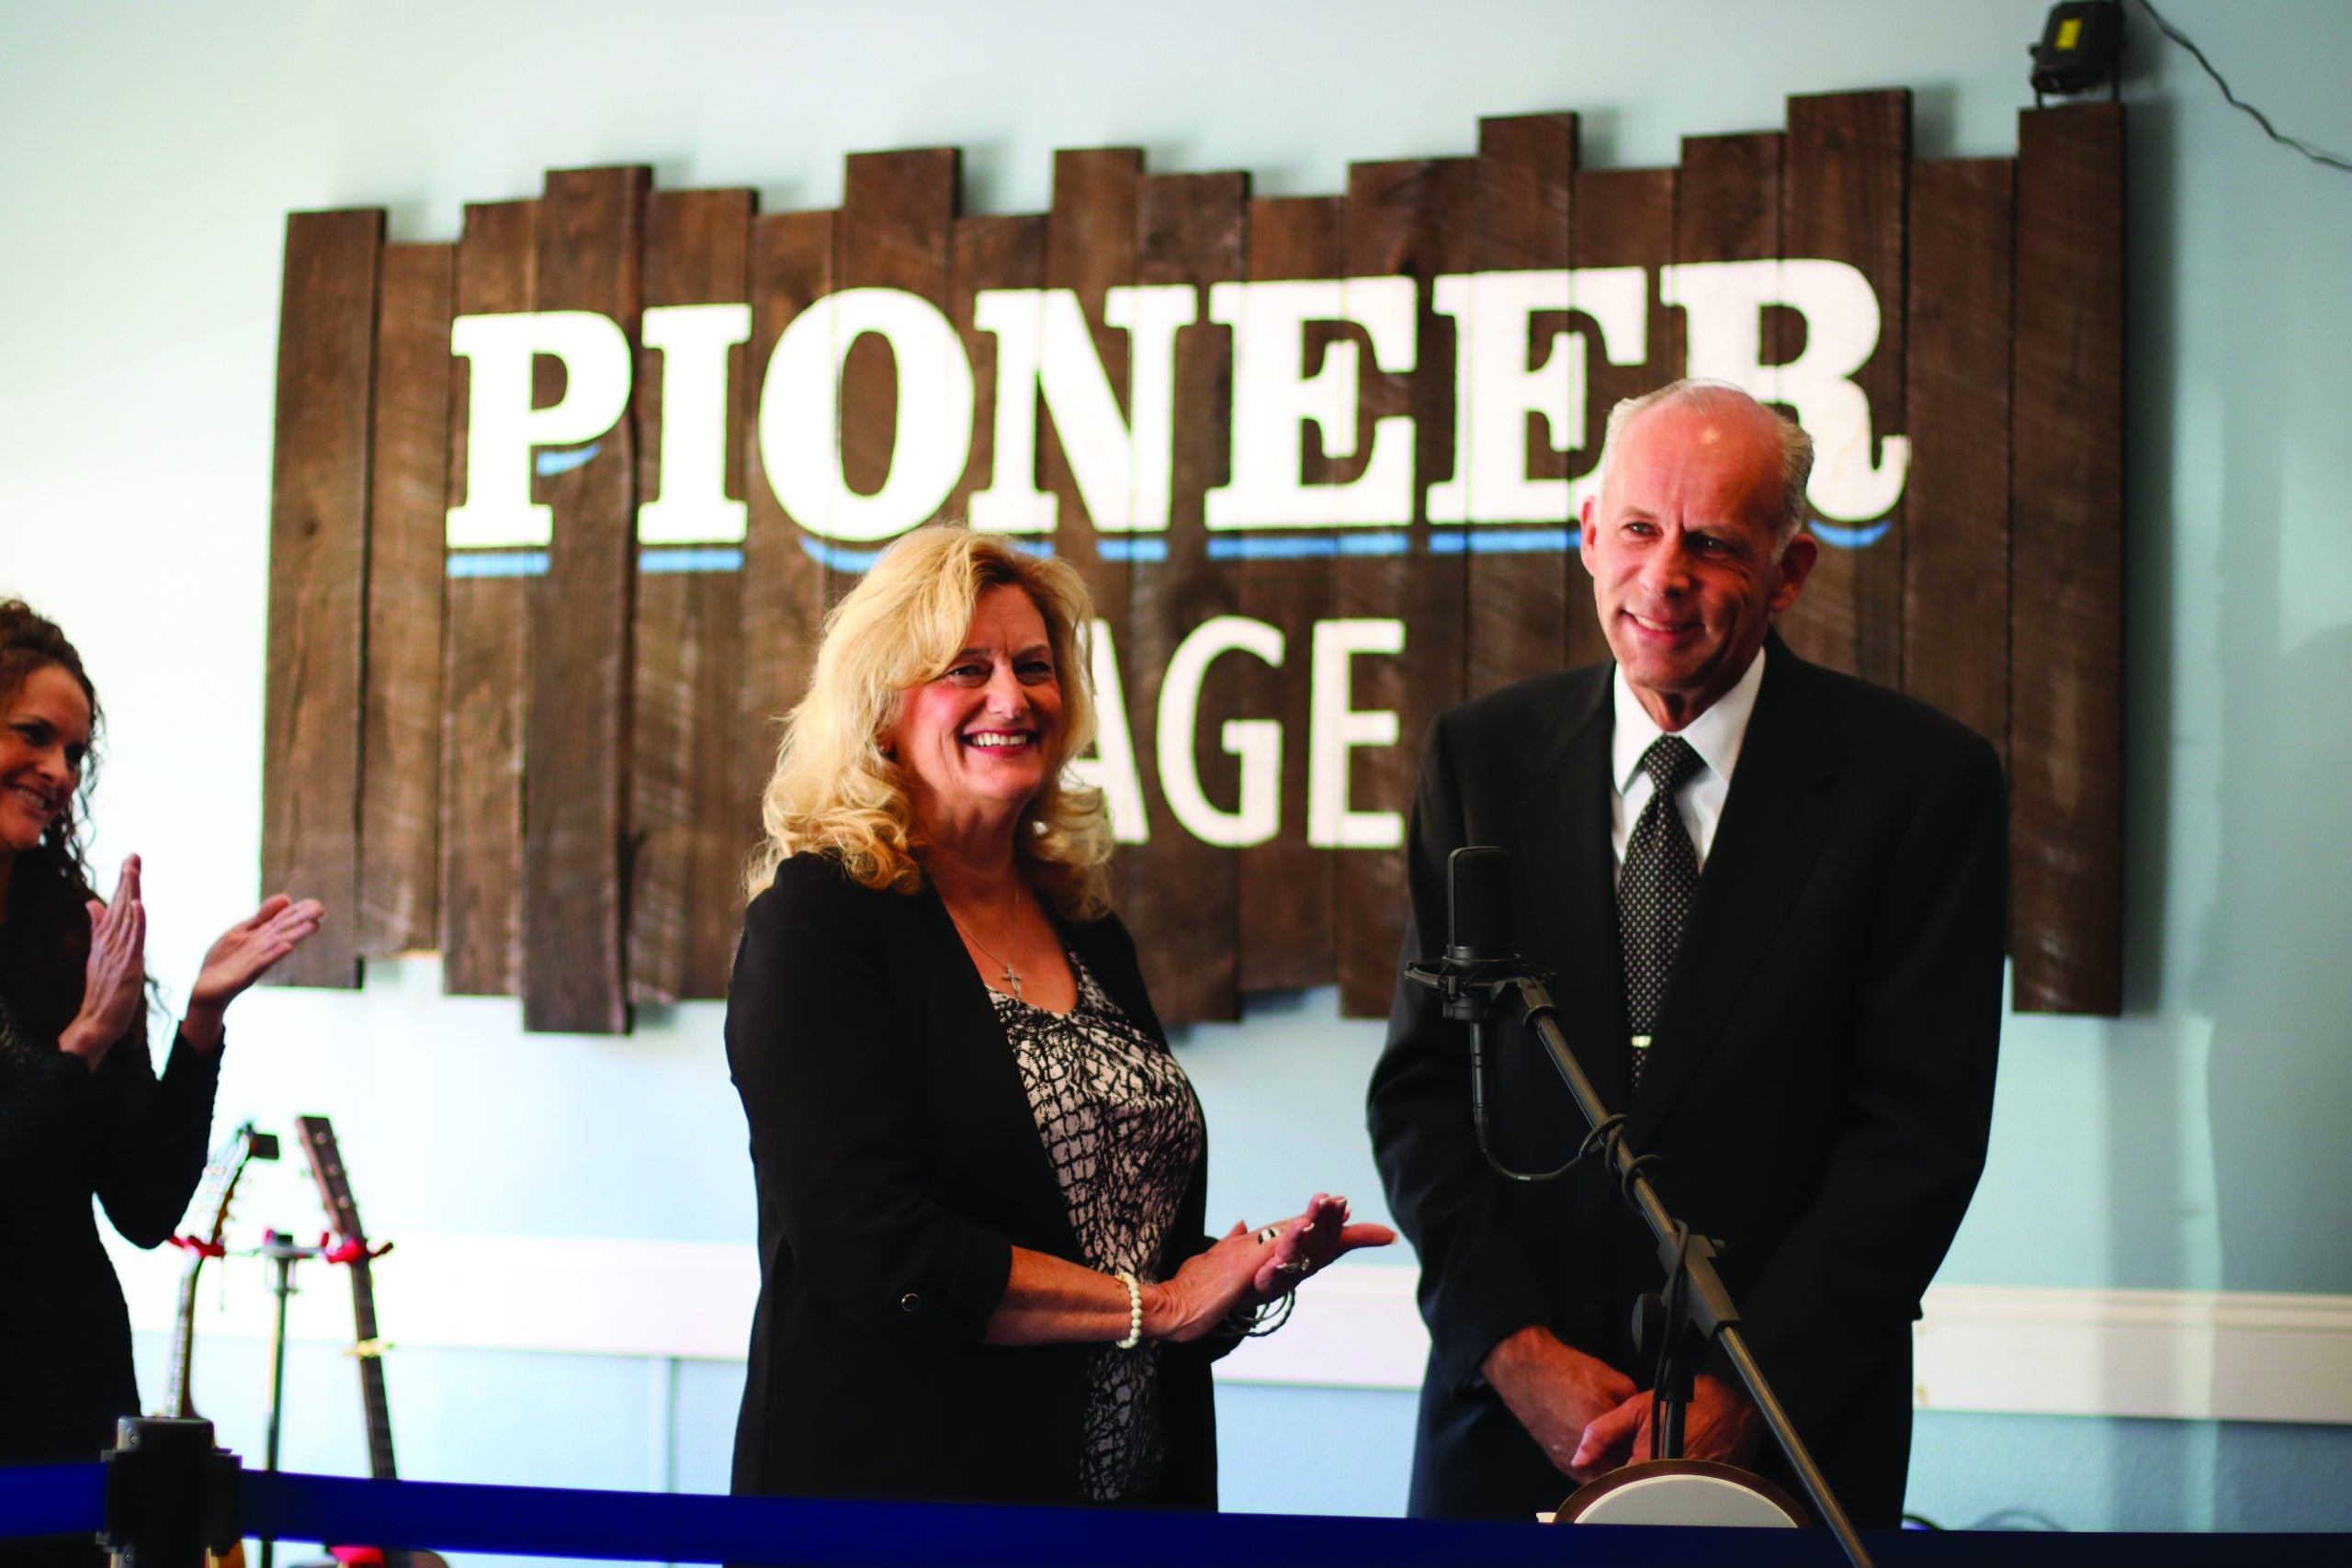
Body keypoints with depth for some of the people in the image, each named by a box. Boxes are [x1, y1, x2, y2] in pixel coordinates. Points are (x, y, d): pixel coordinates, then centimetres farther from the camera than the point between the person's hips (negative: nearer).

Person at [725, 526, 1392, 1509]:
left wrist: (1243, 1272, -4)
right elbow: (870, 1244, -19)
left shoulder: (1088, 930, 11)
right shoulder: (819, 919, -9)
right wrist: (1155, 1304, -15)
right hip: (897, 1479, -6)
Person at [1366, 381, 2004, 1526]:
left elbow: (1924, 1126, -9)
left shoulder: (1921, 779, -5)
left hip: (1791, 1427, -2)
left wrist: (1743, 1388, -15)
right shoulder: (1478, 756, 3)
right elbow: (1421, 1086, 2)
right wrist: (1516, 1346, -11)